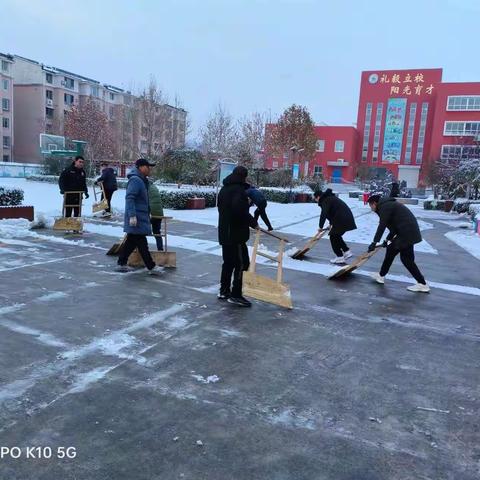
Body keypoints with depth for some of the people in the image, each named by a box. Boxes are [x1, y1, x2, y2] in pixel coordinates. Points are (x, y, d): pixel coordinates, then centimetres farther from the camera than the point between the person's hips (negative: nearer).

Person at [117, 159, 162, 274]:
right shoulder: (135, 180, -15)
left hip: (141, 217, 11)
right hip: (137, 219, -10)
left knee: (131, 242, 15)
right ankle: (151, 267, -1)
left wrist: (148, 213, 28)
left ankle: (122, 264, 22)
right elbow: (129, 198, -23)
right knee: (142, 244, -5)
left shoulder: (142, 180, 17)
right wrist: (132, 215, -28)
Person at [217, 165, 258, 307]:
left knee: (228, 262, 17)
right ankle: (236, 295, -3)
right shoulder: (239, 189, -15)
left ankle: (224, 291, 24)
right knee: (241, 263, -4)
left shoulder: (224, 189, 16)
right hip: (236, 233, -10)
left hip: (224, 233, 10)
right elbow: (240, 211, -27)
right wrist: (253, 223, -16)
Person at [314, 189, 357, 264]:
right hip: (347, 218, 10)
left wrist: (320, 226, -15)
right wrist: (331, 223, 34)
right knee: (337, 236, 21)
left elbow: (324, 214, -21)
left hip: (342, 220, -10)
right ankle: (347, 251, 22)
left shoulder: (325, 201, -10)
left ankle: (340, 257, 4)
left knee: (333, 237, 2)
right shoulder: (330, 197, 22)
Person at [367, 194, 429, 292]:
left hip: (407, 233, -10)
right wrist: (388, 239, 27)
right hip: (408, 231, 10)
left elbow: (382, 226, -17)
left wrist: (374, 242, -17)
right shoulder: (388, 204, 21)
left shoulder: (384, 206, -9)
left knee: (406, 258, -1)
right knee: (391, 250, 15)